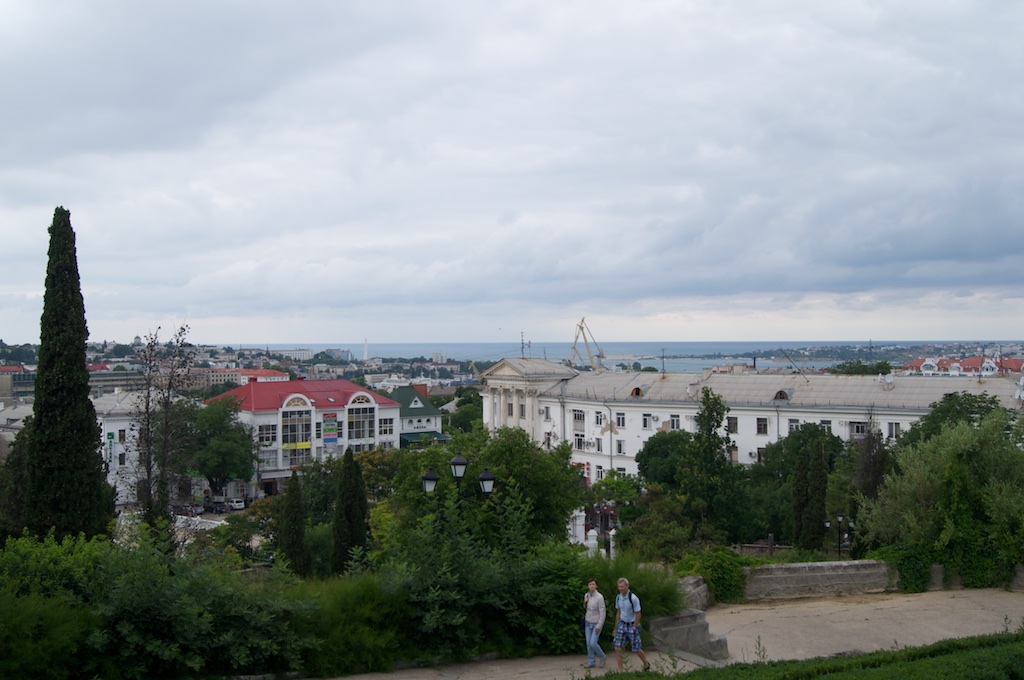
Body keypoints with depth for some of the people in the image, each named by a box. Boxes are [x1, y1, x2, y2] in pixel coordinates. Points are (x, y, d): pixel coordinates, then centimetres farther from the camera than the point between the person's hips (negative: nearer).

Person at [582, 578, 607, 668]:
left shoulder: (599, 597, -18)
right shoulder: (586, 595, 1)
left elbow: (603, 612, -17)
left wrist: (599, 626, -18)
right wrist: (585, 603, -7)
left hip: (596, 623, -6)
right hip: (588, 623, 6)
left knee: (593, 643, -10)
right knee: (588, 643, 5)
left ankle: (601, 657, 15)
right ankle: (591, 662, 17)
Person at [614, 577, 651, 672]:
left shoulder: (633, 598, -22)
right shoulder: (618, 597, -2)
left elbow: (638, 615, -17)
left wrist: (633, 629, -16)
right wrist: (616, 628, 13)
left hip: (633, 625, -5)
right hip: (622, 624, 5)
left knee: (636, 650, 7)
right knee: (617, 648, -6)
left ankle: (646, 664, 37)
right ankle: (620, 672, 2)